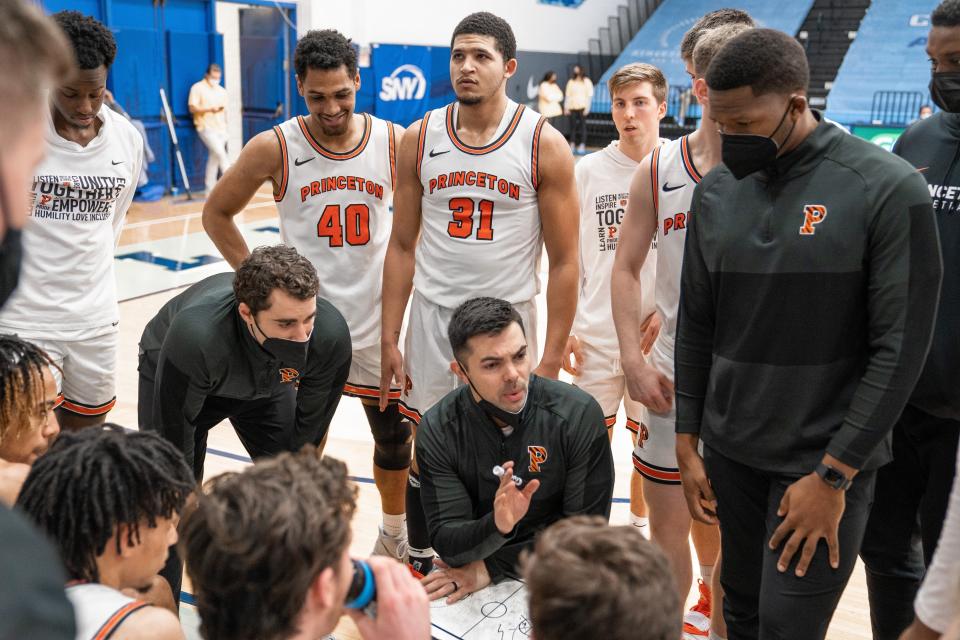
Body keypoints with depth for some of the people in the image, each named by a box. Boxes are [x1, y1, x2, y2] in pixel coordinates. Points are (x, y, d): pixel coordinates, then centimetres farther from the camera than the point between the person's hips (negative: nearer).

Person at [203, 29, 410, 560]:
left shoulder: (395, 142, -5)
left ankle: (395, 533, 40)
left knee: (394, 435, 16)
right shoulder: (274, 148, -10)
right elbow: (216, 214, 2)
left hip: (378, 320, 3)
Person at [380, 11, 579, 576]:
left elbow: (565, 261, -6)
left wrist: (552, 359, -9)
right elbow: (403, 246, 6)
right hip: (433, 317, 2)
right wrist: (389, 340, 3)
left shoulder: (544, 145, -8)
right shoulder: (419, 139, 1)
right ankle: (420, 564, 33)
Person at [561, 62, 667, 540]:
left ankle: (639, 521, 35)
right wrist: (566, 329, 0)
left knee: (651, 440, 13)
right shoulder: (589, 171, 0)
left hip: (656, 334, 0)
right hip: (596, 334, 1)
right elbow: (570, 257, 3)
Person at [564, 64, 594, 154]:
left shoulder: (586, 81, 4)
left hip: (582, 107, -3)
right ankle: (572, 144, 9)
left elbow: (589, 95, 1)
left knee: (583, 125, -5)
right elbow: (568, 95, 13)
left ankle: (582, 145, -4)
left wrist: (587, 107, -7)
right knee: (572, 126, 2)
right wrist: (566, 107, 5)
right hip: (572, 107, 3)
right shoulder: (571, 81, 13)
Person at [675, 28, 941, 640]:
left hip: (827, 460, -4)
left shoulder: (888, 190, -13)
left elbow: (900, 345, -13)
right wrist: (688, 443, 8)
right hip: (730, 451, 4)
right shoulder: (715, 192, 2)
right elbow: (696, 325, 7)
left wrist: (832, 476, -13)